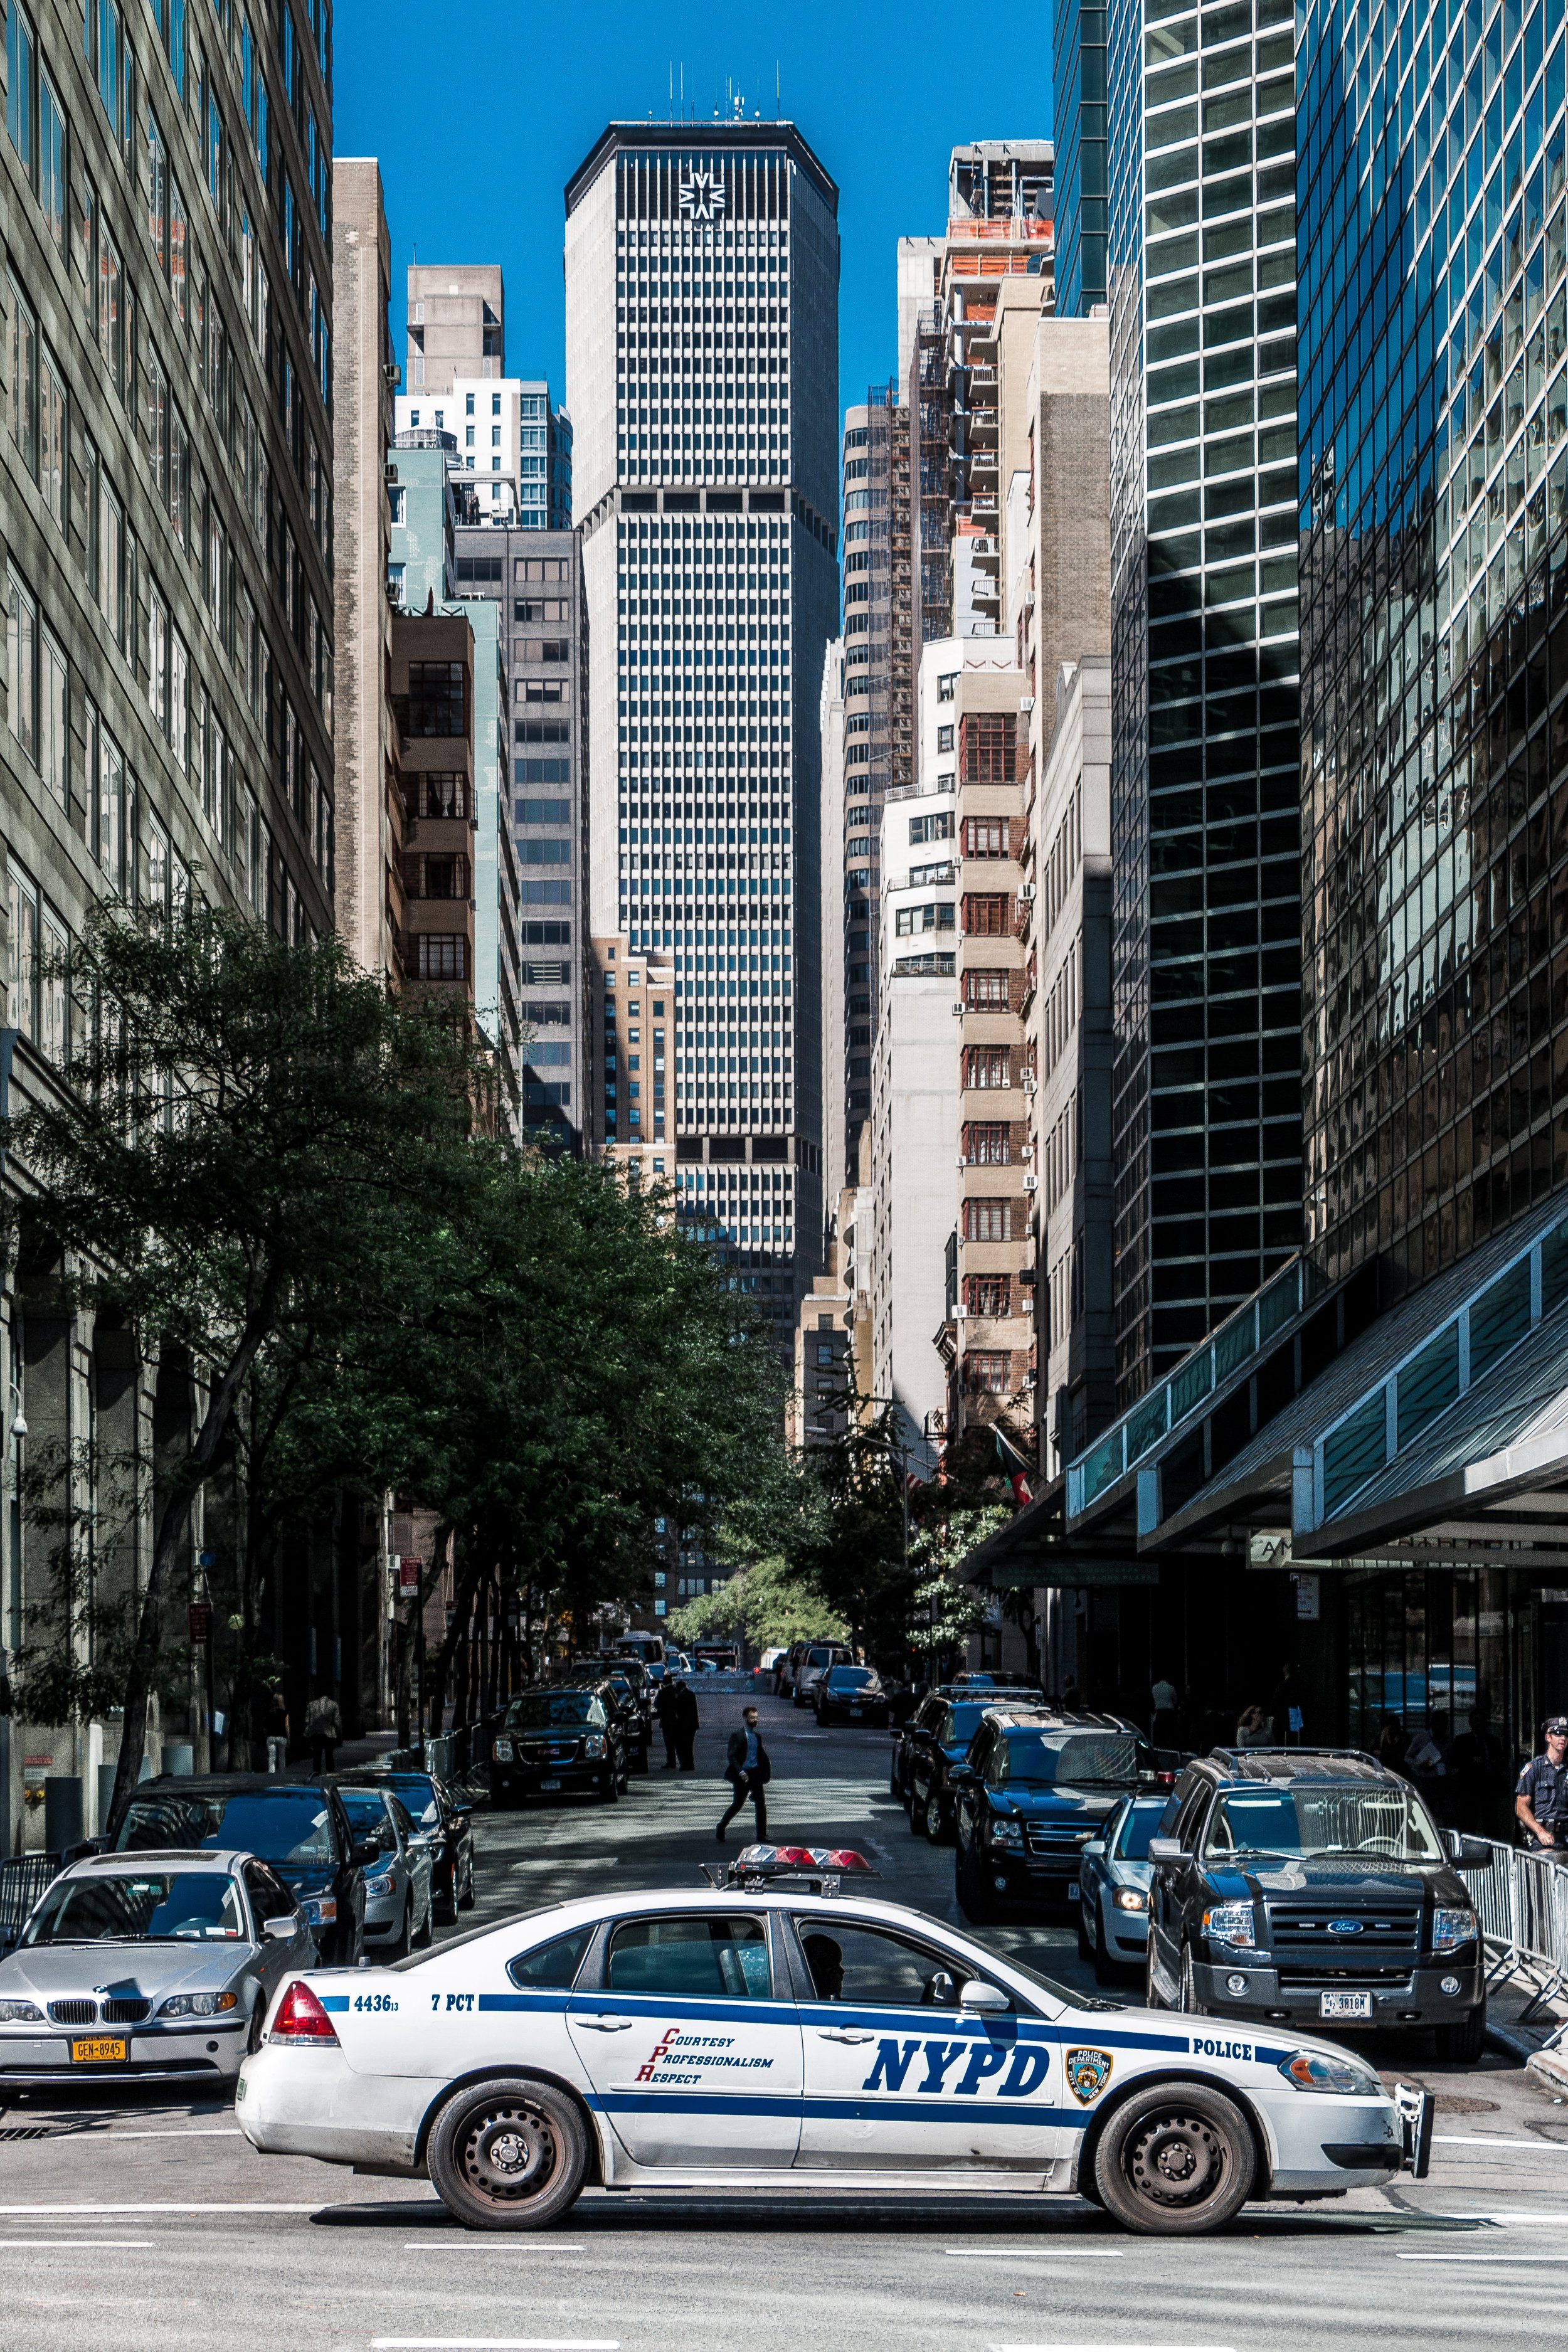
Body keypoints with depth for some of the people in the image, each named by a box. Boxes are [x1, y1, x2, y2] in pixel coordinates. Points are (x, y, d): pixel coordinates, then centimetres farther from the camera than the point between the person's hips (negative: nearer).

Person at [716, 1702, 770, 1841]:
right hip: (742, 1774, -5)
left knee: (761, 1803, -4)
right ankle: (721, 1828, 21)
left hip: (756, 1773, 5)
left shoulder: (757, 1736, 13)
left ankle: (762, 1834, -1)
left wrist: (765, 1774, 13)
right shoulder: (737, 1736, -6)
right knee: (738, 1804, 1)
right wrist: (740, 1771, -23)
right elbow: (731, 1756, -12)